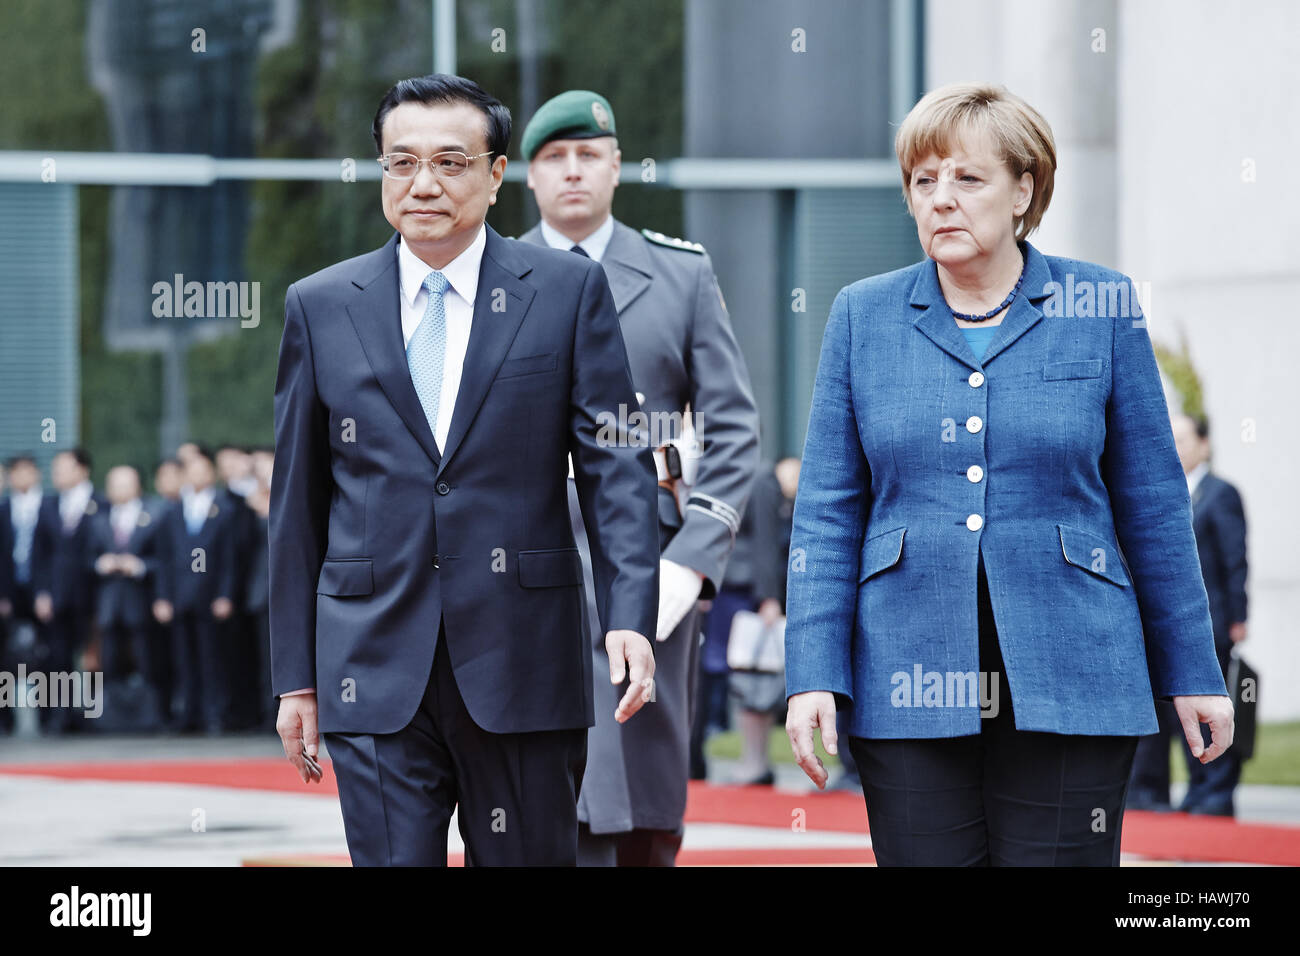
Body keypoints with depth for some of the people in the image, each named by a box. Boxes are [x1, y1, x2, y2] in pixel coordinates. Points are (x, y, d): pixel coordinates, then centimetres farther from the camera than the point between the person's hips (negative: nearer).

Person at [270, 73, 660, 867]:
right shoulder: (320, 308, 9)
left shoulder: (568, 290, 4)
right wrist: (295, 678, 8)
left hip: (523, 670, -1)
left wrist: (630, 615, -14)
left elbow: (616, 461, 0)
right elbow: (298, 504, 11)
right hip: (376, 674, 1)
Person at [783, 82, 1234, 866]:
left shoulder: (1103, 309, 4)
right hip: (909, 679, 1)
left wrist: (1192, 674, 7)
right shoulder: (863, 317, 8)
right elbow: (827, 515, 7)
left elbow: (1153, 505, 7)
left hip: (1069, 682, -1)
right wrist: (814, 676, -3)